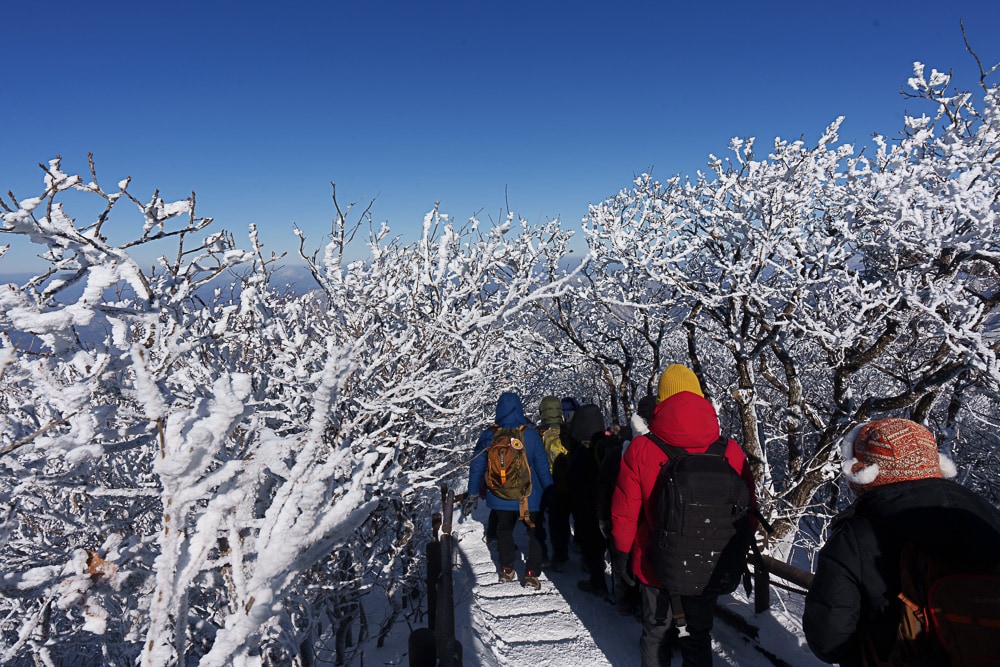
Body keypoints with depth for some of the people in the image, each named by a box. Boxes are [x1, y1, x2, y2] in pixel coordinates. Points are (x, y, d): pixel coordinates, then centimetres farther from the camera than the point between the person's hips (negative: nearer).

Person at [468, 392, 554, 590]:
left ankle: (506, 569, 29)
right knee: (536, 532, 16)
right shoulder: (530, 434, -15)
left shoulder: (488, 435, -10)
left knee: (504, 530, 24)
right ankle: (532, 573, 11)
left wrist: (473, 490, 10)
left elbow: (477, 465, -2)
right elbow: (543, 466, -9)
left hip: (500, 497, 2)